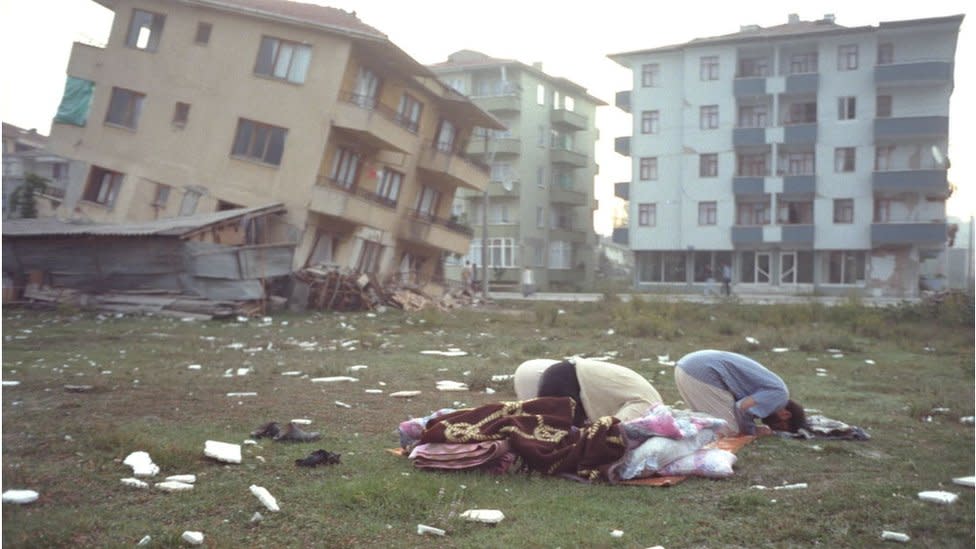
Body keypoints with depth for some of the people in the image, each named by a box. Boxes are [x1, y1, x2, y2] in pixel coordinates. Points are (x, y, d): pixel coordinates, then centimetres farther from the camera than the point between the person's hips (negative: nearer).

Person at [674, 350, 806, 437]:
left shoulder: (772, 386, 24)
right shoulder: (780, 393, -5)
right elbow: (741, 408, -15)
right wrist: (753, 430, 3)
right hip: (701, 373, -9)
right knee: (732, 430, -4)